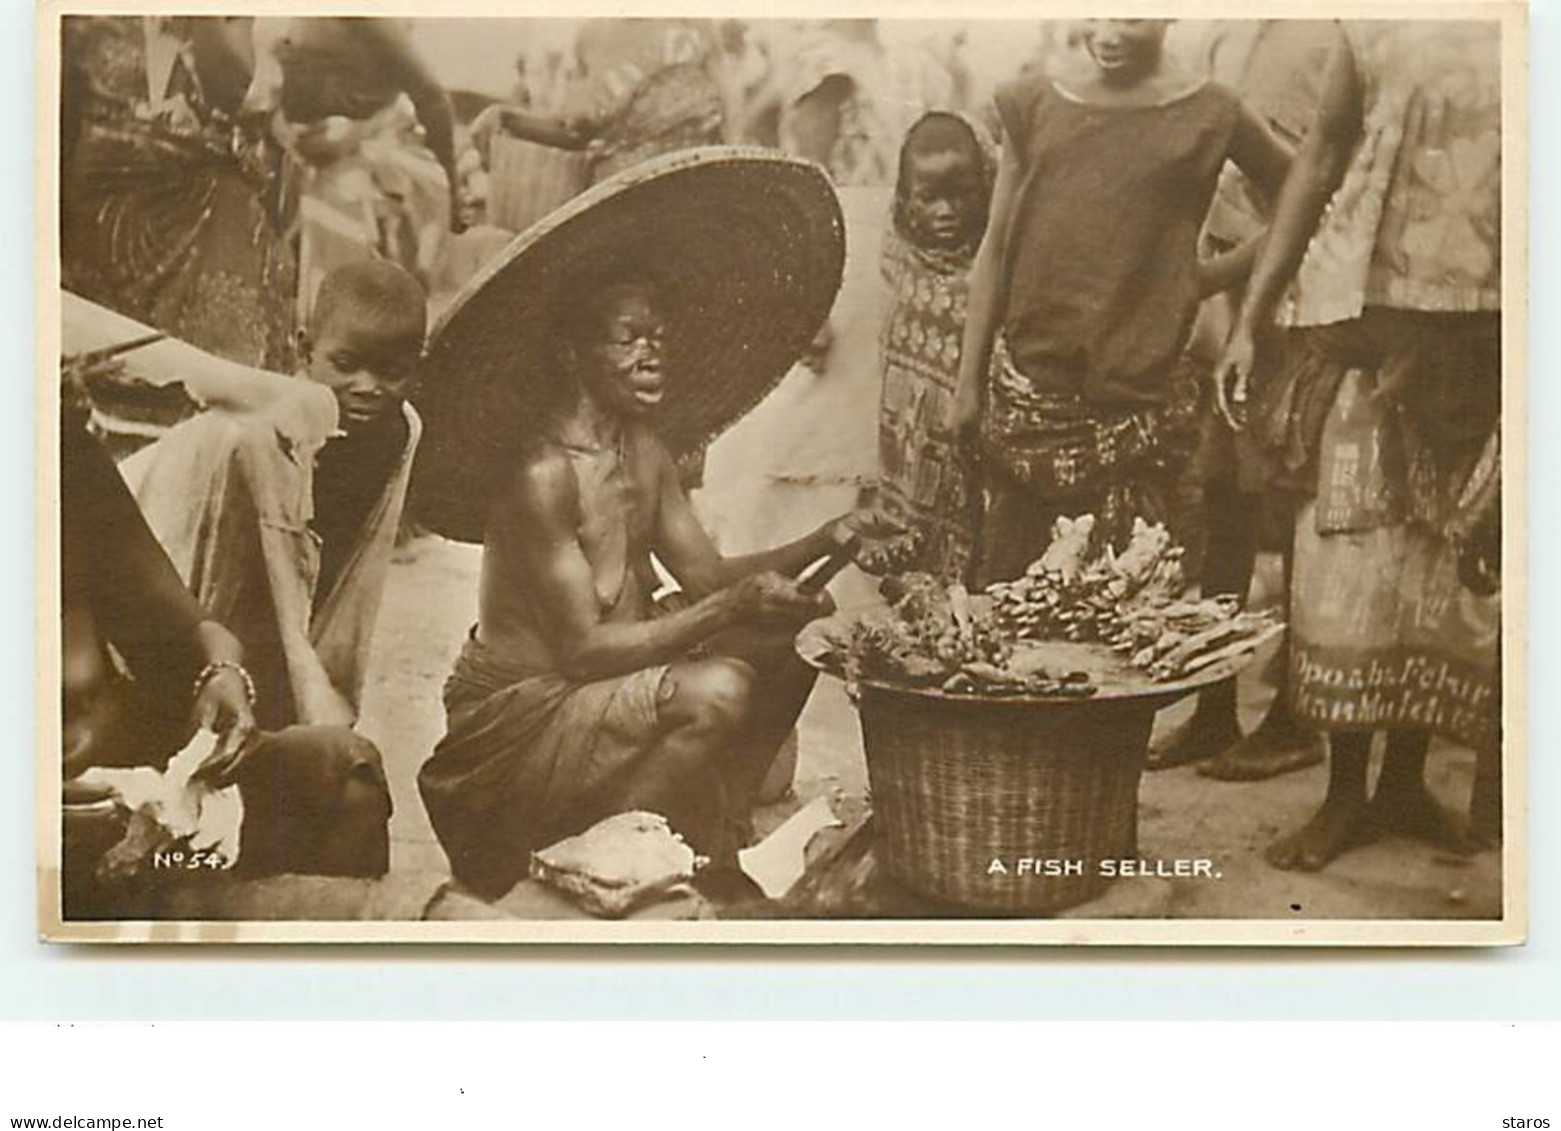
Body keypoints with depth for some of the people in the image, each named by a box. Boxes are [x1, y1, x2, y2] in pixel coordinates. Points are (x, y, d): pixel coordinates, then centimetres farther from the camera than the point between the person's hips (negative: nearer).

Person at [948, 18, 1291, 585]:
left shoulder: (1208, 115, 0)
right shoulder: (1033, 104, 7)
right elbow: (995, 251, 10)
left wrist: (1218, 274, 1)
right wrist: (969, 381, 8)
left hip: (1137, 393, -2)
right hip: (1027, 386, 3)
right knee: (1008, 581, 4)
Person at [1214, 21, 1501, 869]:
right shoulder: (1383, 25, 3)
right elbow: (1323, 158, 10)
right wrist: (1250, 320, 9)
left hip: (1487, 343, 0)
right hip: (1372, 320, 1)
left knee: (1455, 567, 7)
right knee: (1351, 552, 1)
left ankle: (1404, 782, 22)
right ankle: (1344, 794, 13)